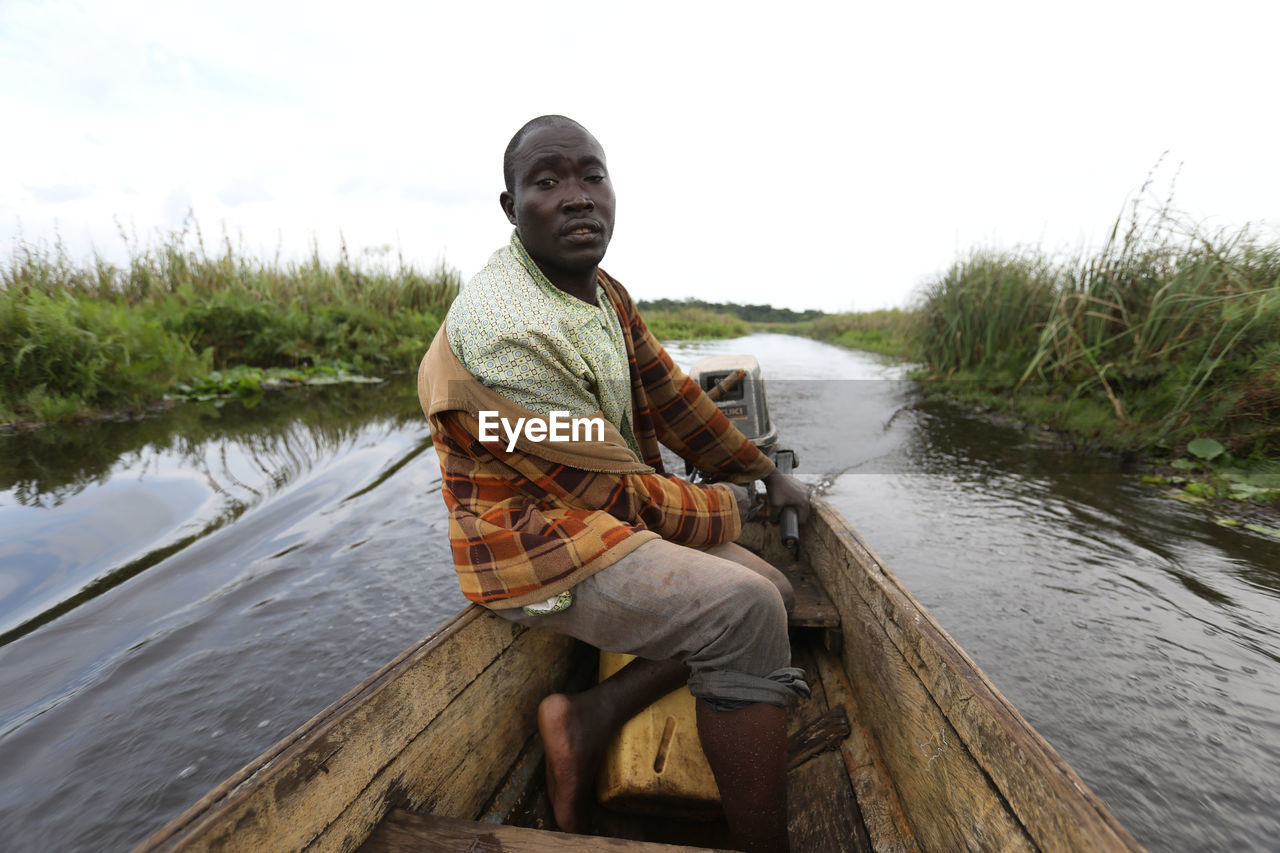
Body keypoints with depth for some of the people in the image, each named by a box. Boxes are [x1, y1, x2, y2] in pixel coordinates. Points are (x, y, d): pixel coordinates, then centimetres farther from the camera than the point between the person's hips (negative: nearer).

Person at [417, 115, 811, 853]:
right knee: (742, 611, -26)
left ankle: (592, 718, 0)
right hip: (536, 543, -9)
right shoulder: (500, 331, -24)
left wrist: (769, 473, 12)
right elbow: (619, 492, -22)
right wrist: (727, 507, -5)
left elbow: (672, 396, 10)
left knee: (775, 592, 5)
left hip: (610, 516, 9)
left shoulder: (606, 292, 6)